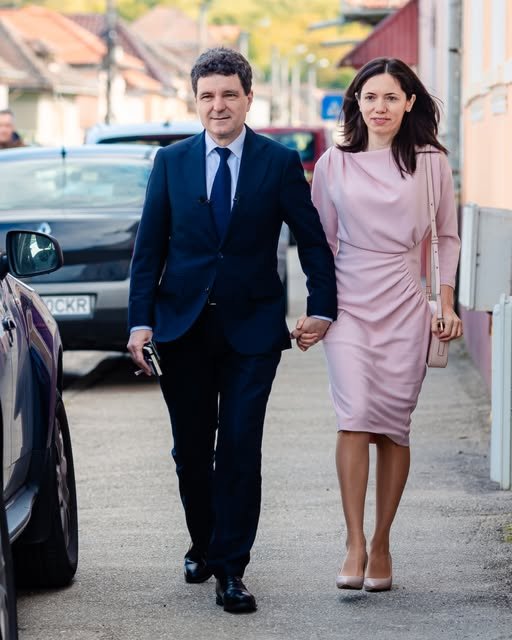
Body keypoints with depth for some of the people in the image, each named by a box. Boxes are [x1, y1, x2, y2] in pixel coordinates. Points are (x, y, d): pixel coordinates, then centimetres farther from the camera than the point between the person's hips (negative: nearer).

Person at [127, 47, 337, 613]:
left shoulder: (280, 163, 0)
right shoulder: (171, 161, 4)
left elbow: (312, 240, 5)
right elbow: (149, 247, 4)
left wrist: (322, 307, -3)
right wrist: (140, 321, -3)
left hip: (252, 327, -2)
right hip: (182, 326, 2)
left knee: (240, 449, -6)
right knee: (191, 449, 10)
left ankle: (230, 568, 0)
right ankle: (203, 544, 31)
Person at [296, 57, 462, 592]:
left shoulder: (431, 162, 4)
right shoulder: (333, 164, 5)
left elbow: (447, 237, 12)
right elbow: (320, 241, 10)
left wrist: (448, 304, 5)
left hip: (405, 305, 0)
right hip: (348, 302, 0)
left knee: (393, 425, 1)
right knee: (355, 416, -15)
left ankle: (381, 544, 10)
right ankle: (354, 545, -14)